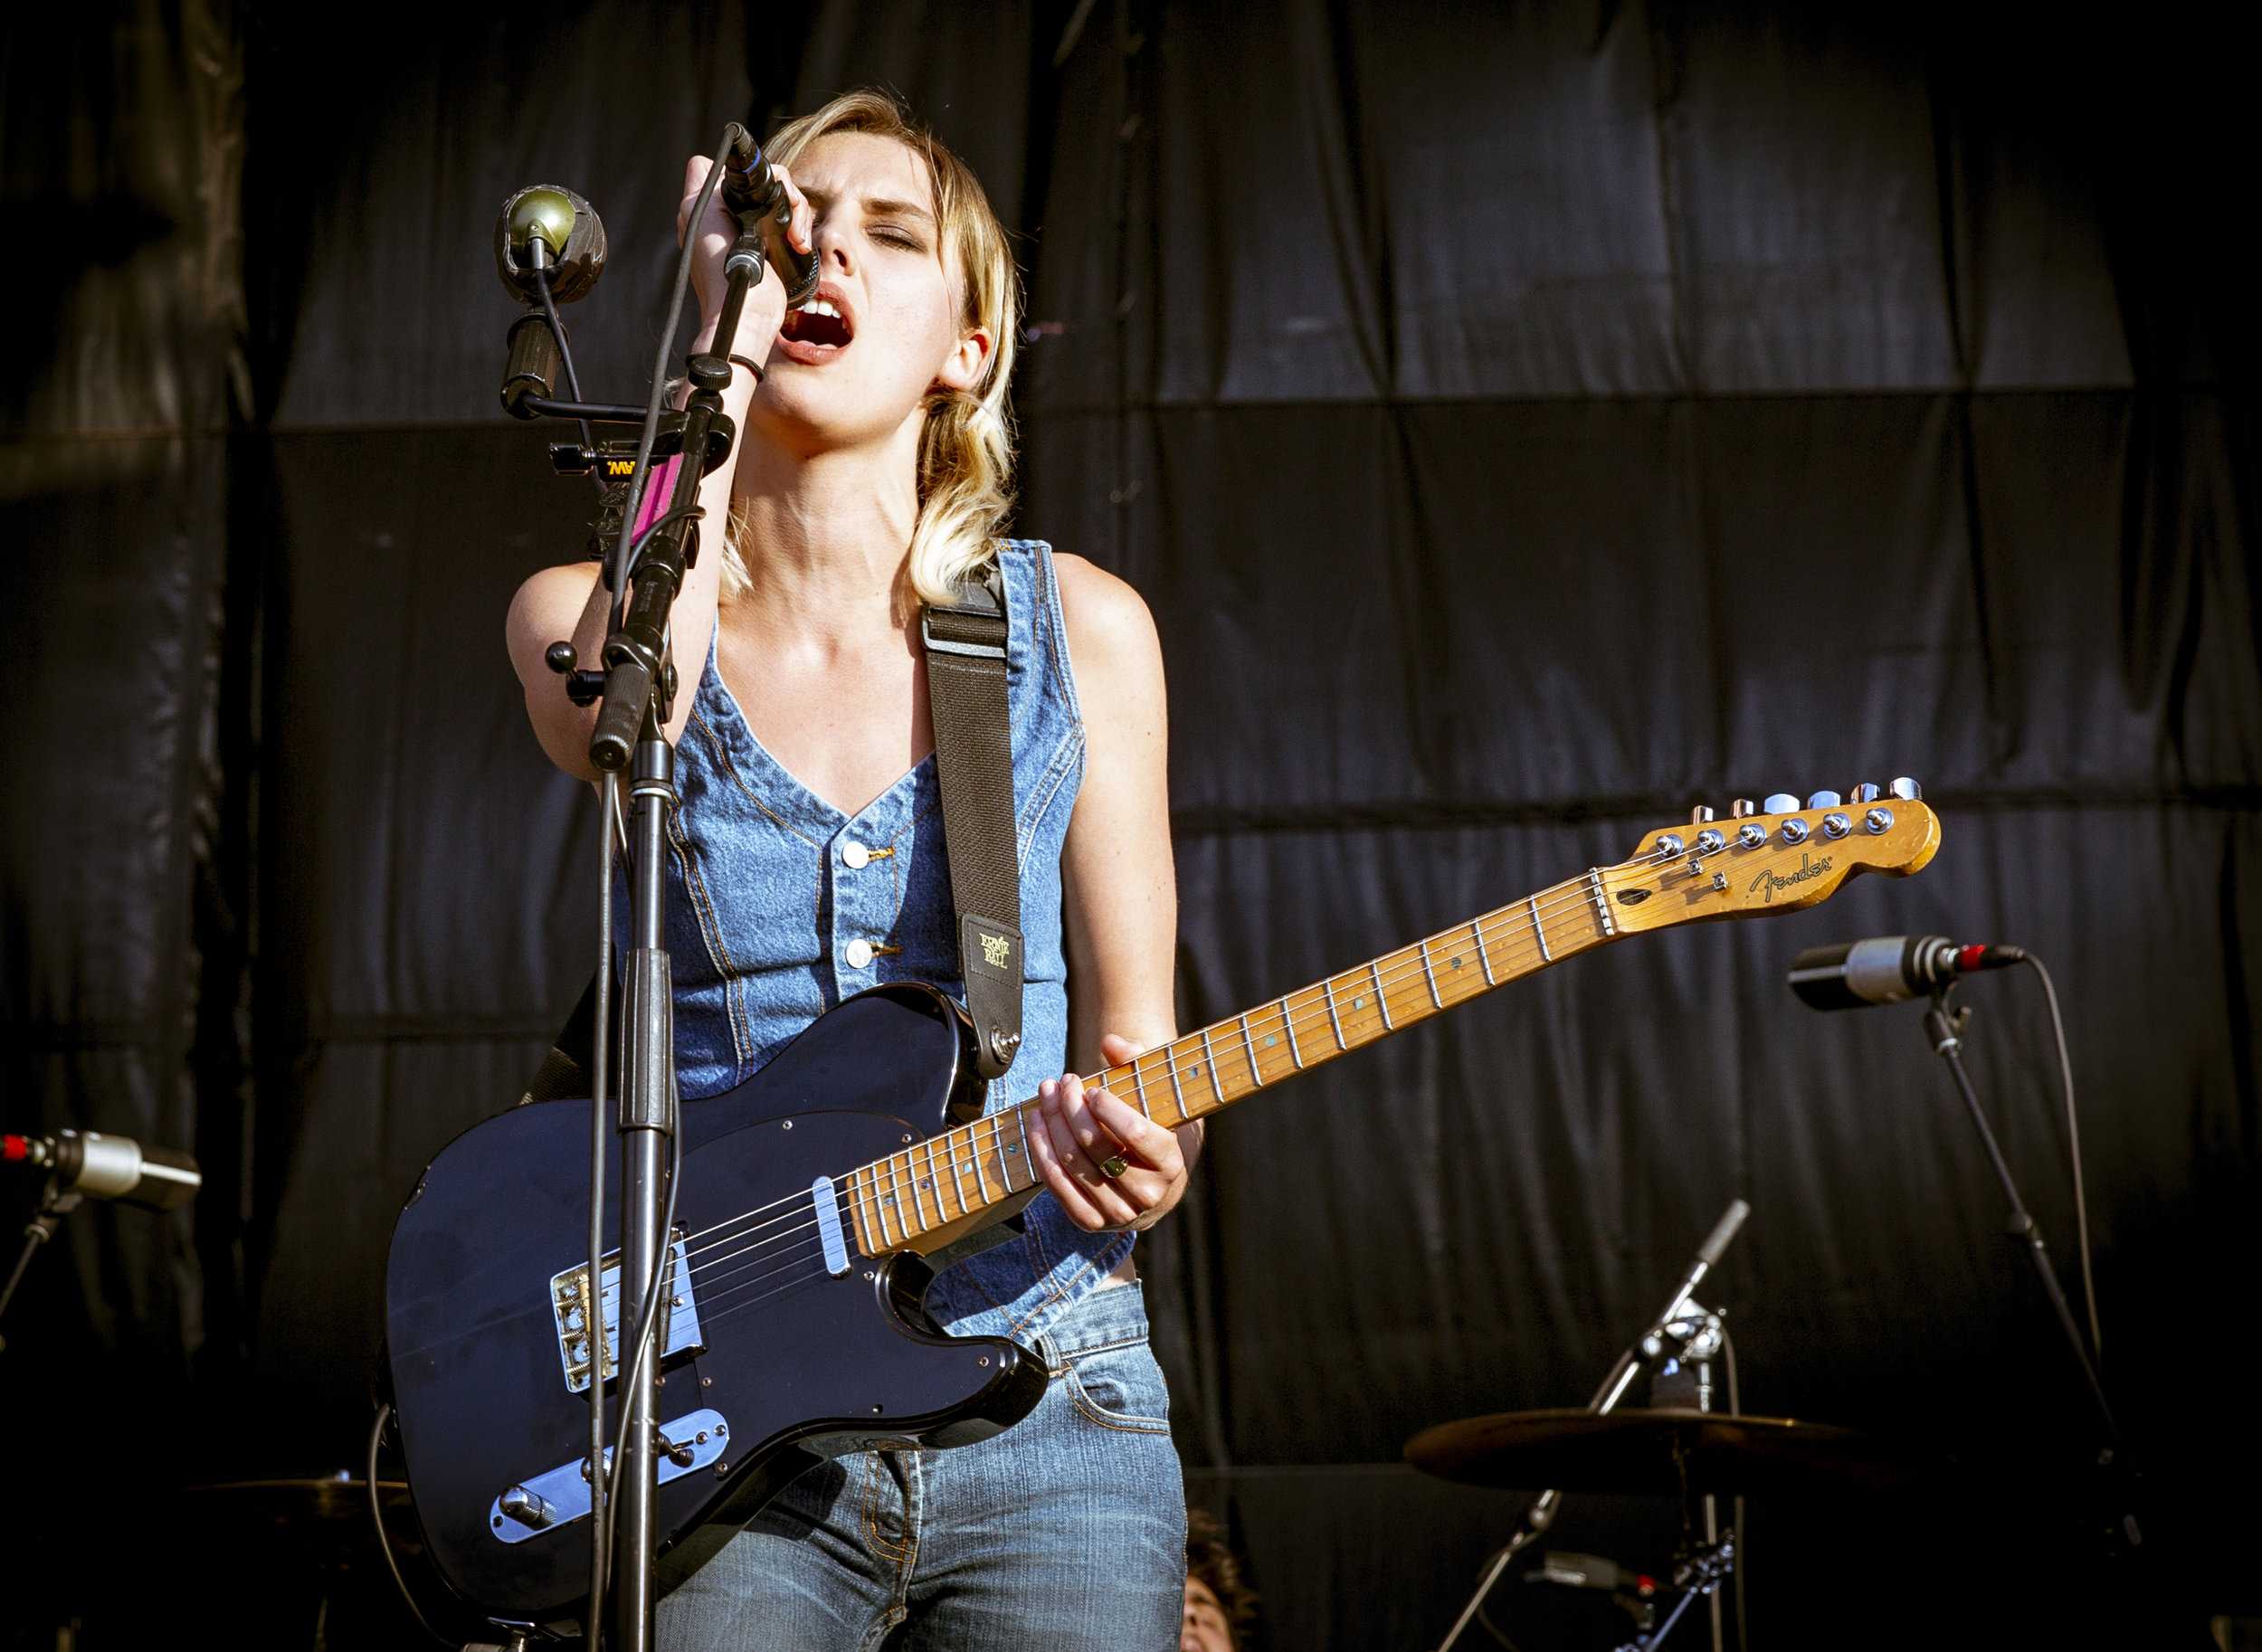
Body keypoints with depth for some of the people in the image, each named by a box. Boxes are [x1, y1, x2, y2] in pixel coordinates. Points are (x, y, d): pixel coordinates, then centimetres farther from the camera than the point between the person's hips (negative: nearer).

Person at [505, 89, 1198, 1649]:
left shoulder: (1076, 628, 4)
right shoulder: (591, 617, 3)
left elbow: (1131, 1038, 6)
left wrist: (1132, 1153, -17)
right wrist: (725, 345, -15)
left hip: (1042, 1398, 1)